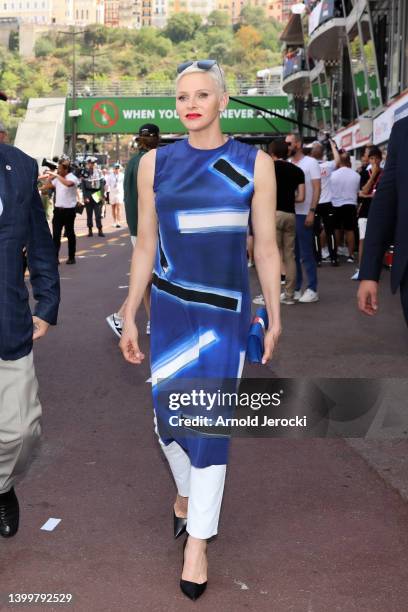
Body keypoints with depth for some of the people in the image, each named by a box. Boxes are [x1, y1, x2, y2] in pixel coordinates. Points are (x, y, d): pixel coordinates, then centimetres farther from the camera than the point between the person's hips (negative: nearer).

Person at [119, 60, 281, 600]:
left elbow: (266, 247, 1)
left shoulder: (254, 164, -2)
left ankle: (198, 540, 16)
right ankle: (187, 492, 40)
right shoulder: (155, 163, 3)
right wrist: (130, 316, 6)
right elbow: (145, 245, 6)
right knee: (168, 413, 9)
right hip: (170, 308, 2)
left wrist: (274, 317, 1)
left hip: (227, 311, -2)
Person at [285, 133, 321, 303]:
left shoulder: (310, 163, -3)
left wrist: (312, 211, -16)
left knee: (306, 254, -3)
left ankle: (312, 290, 4)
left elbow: (317, 188, -7)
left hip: (303, 214, -6)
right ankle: (295, 288, 17)